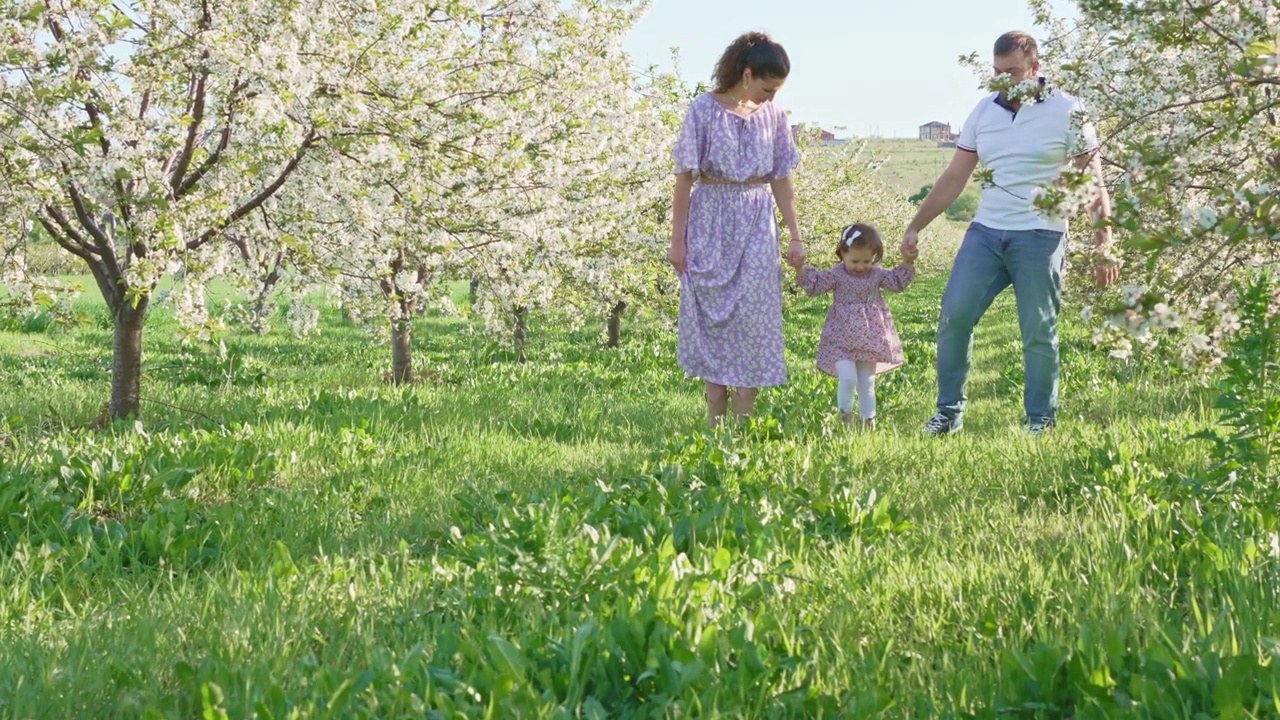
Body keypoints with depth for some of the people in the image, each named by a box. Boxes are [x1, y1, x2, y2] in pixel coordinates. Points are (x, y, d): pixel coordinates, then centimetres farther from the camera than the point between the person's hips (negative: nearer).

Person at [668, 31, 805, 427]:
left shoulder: (772, 115, 2)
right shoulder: (704, 110, -9)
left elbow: (781, 179, 9)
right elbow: (685, 177, -6)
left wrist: (795, 237, 7)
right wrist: (677, 240, -6)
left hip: (756, 224, 3)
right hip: (712, 222, -3)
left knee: (753, 317, -2)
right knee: (712, 317, 2)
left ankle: (744, 420, 5)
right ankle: (716, 420, 9)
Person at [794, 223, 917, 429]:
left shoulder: (877, 274, 4)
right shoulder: (837, 275, -5)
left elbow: (897, 282, 11)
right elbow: (815, 284, -8)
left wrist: (907, 265, -2)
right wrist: (801, 270, -23)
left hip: (870, 340, 3)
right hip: (842, 340, -3)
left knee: (867, 382, 11)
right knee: (848, 378, -18)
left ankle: (868, 419, 21)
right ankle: (845, 415, 4)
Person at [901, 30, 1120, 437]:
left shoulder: (1066, 112, -4)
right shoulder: (984, 111, 9)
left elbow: (1092, 184, -4)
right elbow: (954, 178, 14)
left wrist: (1104, 245, -11)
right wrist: (916, 226, 11)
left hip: (1039, 236, -4)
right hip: (985, 232, 4)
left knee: (1038, 334, 0)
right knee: (954, 317, -4)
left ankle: (1040, 420, 14)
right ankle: (949, 411, 8)